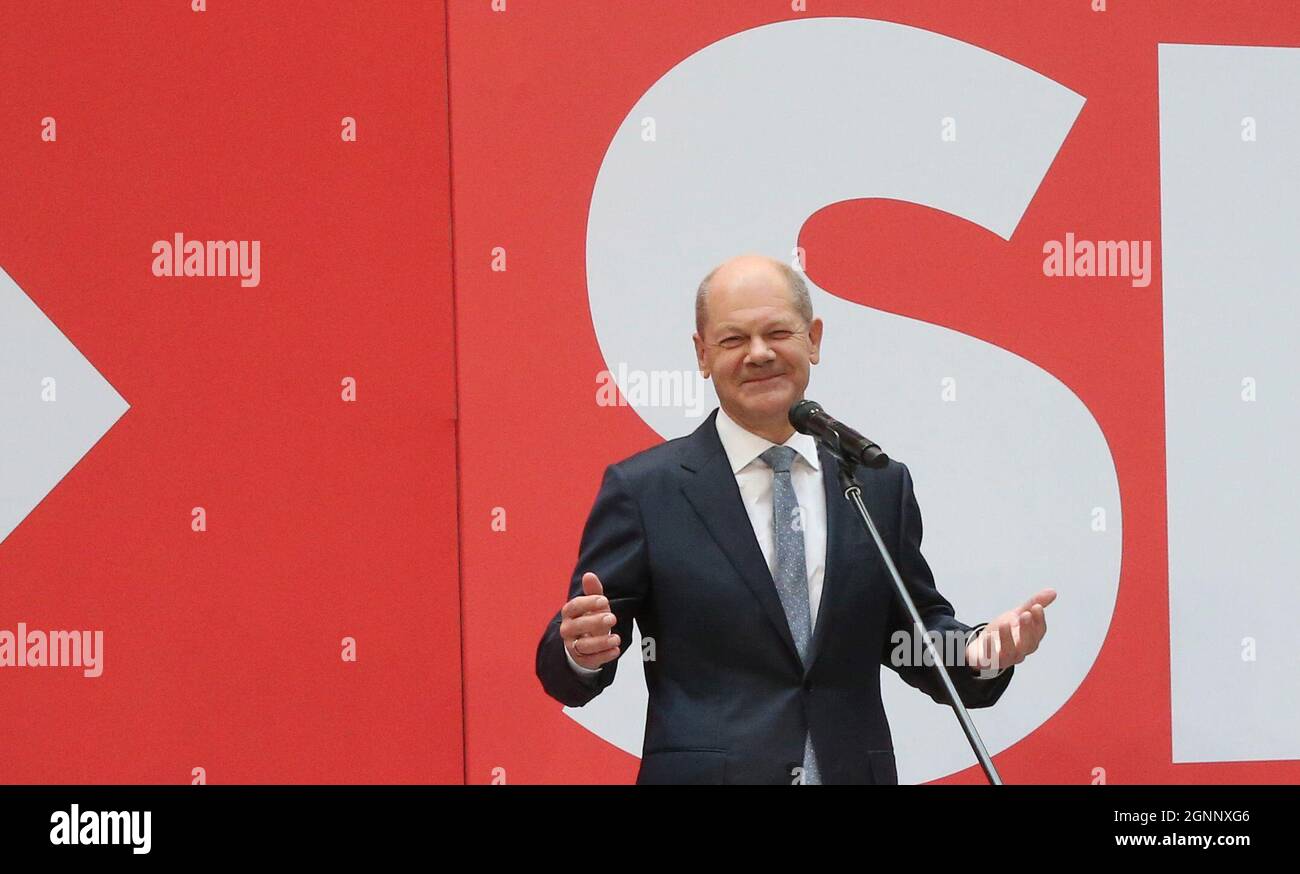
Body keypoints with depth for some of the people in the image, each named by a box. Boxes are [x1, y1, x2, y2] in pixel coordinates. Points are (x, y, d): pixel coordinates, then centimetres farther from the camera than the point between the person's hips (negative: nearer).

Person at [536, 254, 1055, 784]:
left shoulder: (880, 485, 6)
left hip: (854, 770, 3)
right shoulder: (643, 489, -4)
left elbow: (914, 635, 11)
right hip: (702, 771, -2)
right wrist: (582, 651, -27)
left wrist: (980, 651, -9)